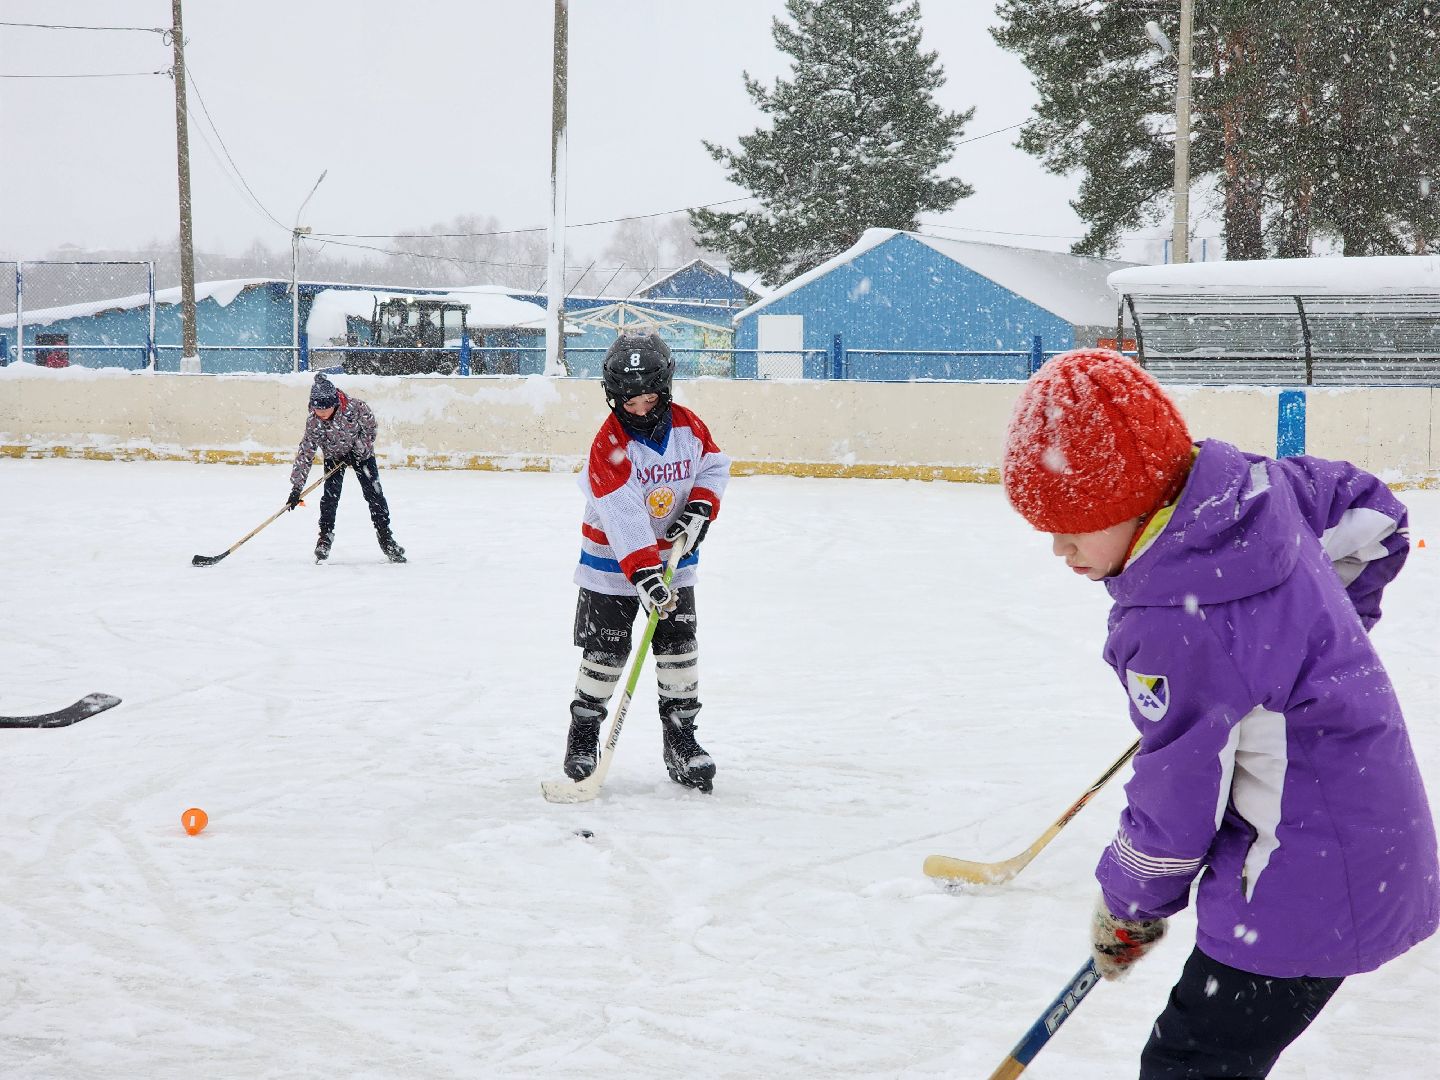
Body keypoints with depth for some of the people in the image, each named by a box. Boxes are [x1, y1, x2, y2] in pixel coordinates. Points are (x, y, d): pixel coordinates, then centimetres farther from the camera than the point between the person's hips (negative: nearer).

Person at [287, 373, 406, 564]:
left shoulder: (355, 406, -33)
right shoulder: (313, 422, -27)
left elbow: (370, 427, -14)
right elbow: (305, 452, -24)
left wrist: (358, 448, -22)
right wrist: (296, 487, -27)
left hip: (361, 453, -1)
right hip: (334, 456, 1)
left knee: (374, 494, -5)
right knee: (330, 496, -12)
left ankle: (385, 537, 5)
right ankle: (325, 538, 1)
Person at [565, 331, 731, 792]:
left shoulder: (687, 425, -7)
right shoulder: (609, 444, -22)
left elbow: (715, 465, 10)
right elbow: (622, 516, -29)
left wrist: (700, 508, -10)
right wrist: (645, 575, -37)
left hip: (673, 555, 4)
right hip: (613, 557, -4)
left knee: (679, 646, 1)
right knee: (605, 650, -2)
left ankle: (680, 738, 11)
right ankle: (584, 732, 15)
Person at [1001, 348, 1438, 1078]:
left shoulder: (1174, 626, -26)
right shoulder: (1256, 488, -3)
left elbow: (1177, 801, -17)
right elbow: (1372, 517, 16)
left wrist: (1127, 907, 1)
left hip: (1308, 888, -10)